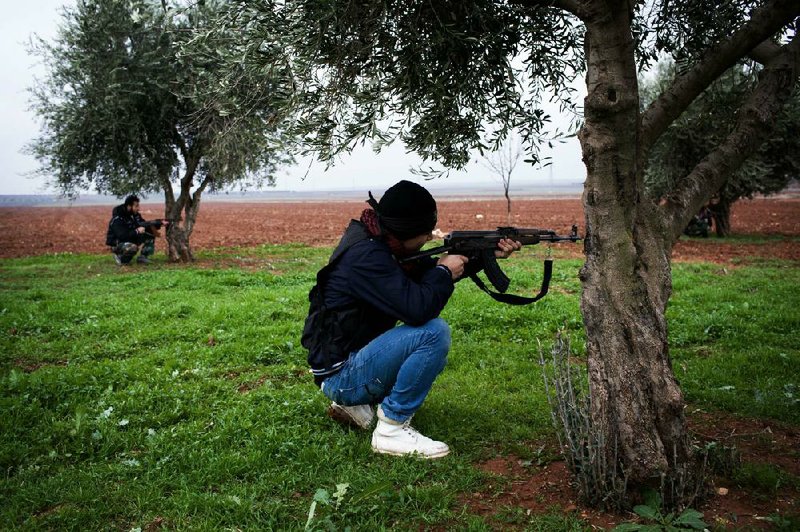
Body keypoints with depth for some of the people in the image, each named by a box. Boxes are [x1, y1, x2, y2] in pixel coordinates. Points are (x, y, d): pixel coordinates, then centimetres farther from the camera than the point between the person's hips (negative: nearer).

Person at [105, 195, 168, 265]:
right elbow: (122, 236, -34)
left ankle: (143, 257, 0)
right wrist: (137, 231, -33)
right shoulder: (117, 219, -25)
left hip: (131, 240, 8)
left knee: (150, 235, -4)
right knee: (132, 247, -39)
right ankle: (120, 258, -8)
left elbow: (143, 224, 11)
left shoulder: (135, 215, 0)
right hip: (117, 244, -8)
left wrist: (160, 222, -1)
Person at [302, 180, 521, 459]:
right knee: (434, 333, -24)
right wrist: (445, 272, -12)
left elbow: (426, 271, 15)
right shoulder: (366, 255, -24)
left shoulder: (377, 242, 6)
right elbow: (417, 308, -32)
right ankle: (391, 429, -12)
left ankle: (354, 403, 15)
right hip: (340, 373, -10)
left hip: (356, 358, 10)